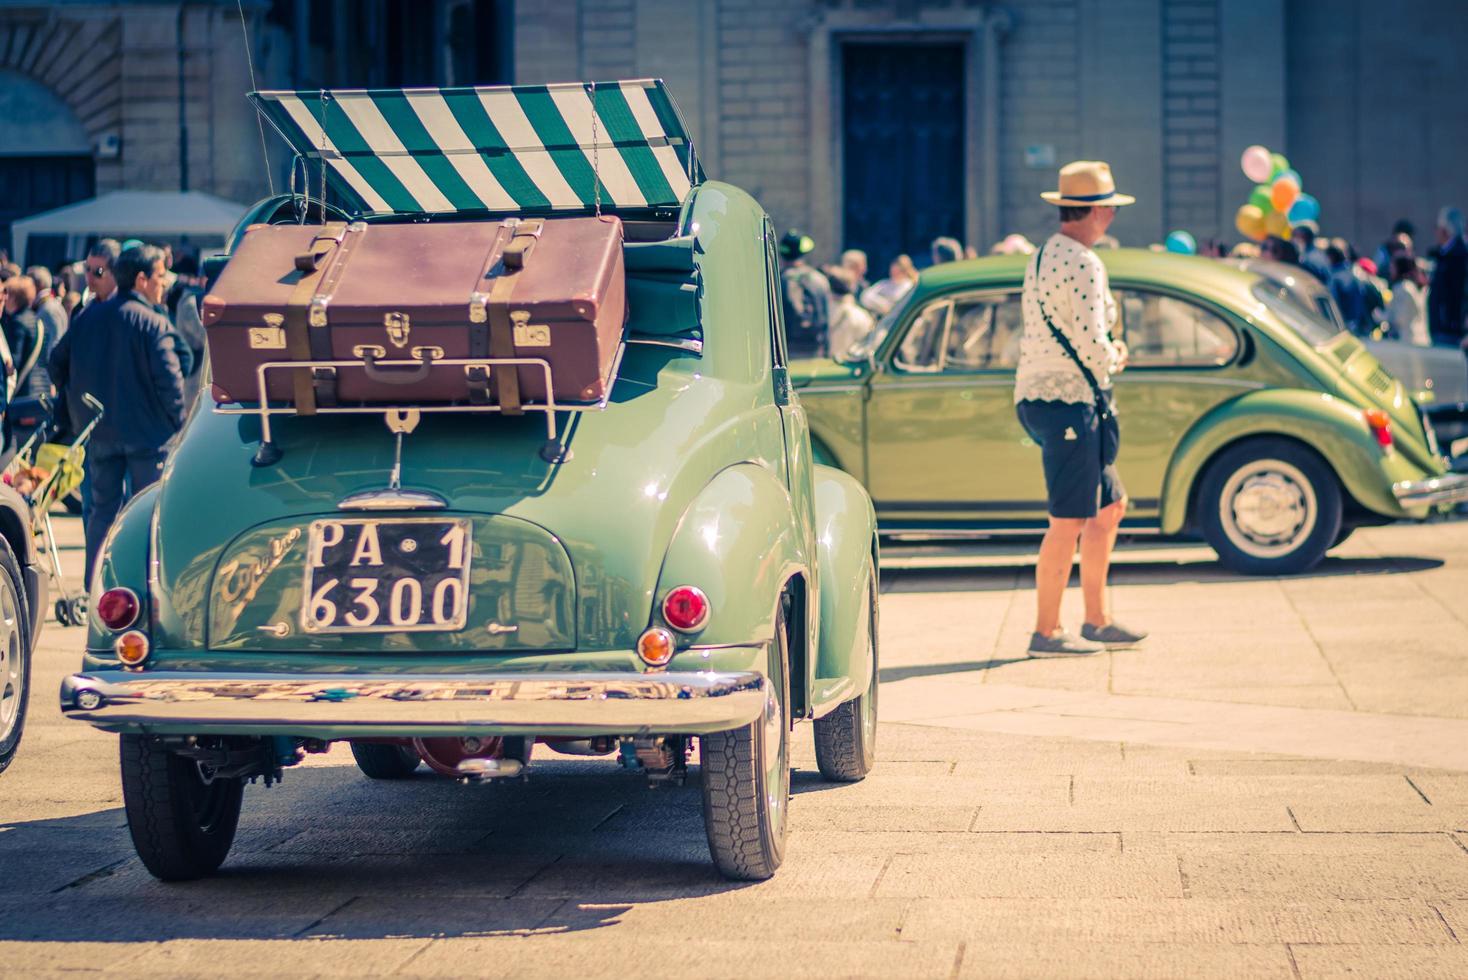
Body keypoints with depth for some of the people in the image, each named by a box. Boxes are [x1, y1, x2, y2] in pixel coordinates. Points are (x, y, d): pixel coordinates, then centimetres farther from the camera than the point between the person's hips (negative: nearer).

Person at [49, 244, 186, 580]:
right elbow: (169, 377, -19)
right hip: (146, 429, -5)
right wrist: (177, 423, -8)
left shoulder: (88, 316, 5)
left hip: (99, 430, 5)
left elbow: (58, 361, 12)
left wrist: (79, 407, 20)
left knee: (102, 507, 12)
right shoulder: (153, 323, -13)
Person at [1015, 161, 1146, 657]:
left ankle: (1097, 622, 19)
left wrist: (1107, 356, 7)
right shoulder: (1082, 263, -15)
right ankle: (1046, 632, -3)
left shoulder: (1045, 257, 17)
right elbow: (1092, 343, -20)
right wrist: (1112, 361, 1)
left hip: (1040, 397, 10)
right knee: (1070, 521, -7)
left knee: (1110, 505, 15)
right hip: (1067, 399, -10)